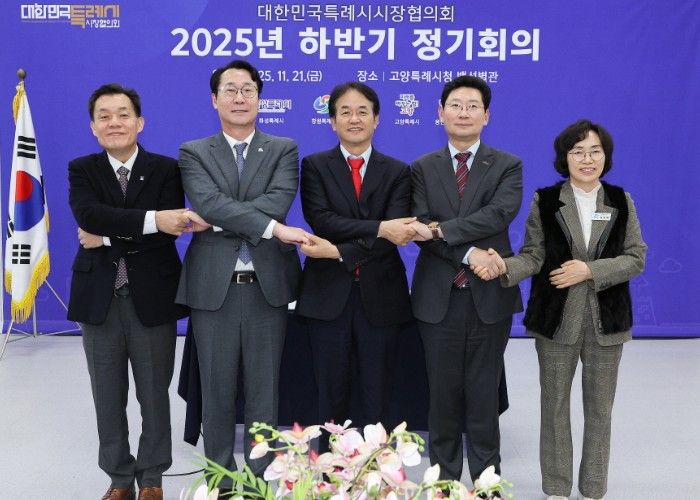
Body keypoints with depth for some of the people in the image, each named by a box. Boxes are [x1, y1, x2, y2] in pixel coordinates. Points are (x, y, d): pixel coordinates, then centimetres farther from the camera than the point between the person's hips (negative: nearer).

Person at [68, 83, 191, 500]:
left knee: (154, 395, 10)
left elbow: (170, 231, -15)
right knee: (108, 398, 13)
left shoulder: (166, 169, -1)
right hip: (99, 299, 2)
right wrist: (150, 219, -28)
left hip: (151, 297, -1)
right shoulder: (81, 170, 3)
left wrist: (106, 239, -17)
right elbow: (88, 215, -18)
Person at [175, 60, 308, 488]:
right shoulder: (194, 153, 5)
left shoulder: (284, 149, 6)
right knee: (217, 389, 10)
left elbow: (278, 202, -12)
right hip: (213, 285, 0)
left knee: (264, 388, 9)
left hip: (268, 284, 0)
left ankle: (260, 476, 24)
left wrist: (216, 220, -15)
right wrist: (272, 227, -21)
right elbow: (208, 202, -14)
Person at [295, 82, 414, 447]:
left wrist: (339, 251, -18)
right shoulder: (314, 166, 4)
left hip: (380, 295, 1)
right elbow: (320, 220, -12)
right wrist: (378, 228, -20)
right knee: (331, 395, 10)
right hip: (328, 294, 0)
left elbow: (395, 235, -9)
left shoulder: (398, 172, 5)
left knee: (376, 396, 9)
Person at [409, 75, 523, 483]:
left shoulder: (507, 166, 3)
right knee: (443, 393, 10)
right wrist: (468, 254, -18)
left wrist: (442, 229, -20)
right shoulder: (423, 168, 6)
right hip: (438, 296, 1)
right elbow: (422, 229, -6)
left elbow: (500, 213, -15)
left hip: (489, 295, -1)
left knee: (484, 395, 8)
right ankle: (443, 480, 23)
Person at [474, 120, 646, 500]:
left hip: (606, 319, 1)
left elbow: (636, 258, -1)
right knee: (555, 404, 10)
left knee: (599, 407, 11)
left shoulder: (621, 202, 3)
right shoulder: (545, 200, -2)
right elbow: (534, 255, -7)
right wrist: (504, 267, -28)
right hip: (556, 318, -1)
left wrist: (590, 270, -15)